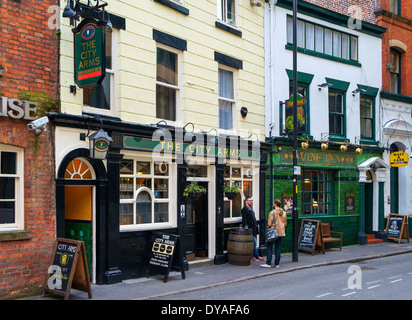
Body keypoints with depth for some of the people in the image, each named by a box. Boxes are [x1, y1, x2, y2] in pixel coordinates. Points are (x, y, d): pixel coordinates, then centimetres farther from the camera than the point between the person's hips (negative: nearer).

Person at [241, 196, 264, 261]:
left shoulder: (250, 209, 19)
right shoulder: (244, 209, -9)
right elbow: (244, 220, -15)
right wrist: (246, 228, -22)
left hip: (253, 229, 9)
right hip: (249, 229, -9)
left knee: (253, 243, 10)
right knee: (254, 242, -8)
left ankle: (252, 256, 15)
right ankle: (257, 256, 1)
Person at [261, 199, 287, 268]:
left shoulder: (272, 212, -11)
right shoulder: (284, 213, 8)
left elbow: (269, 223, -12)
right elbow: (285, 223, 15)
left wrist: (268, 229, 3)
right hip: (281, 233, 6)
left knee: (269, 247, -1)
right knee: (278, 248, 9)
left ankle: (268, 263, -5)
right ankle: (277, 264, 11)